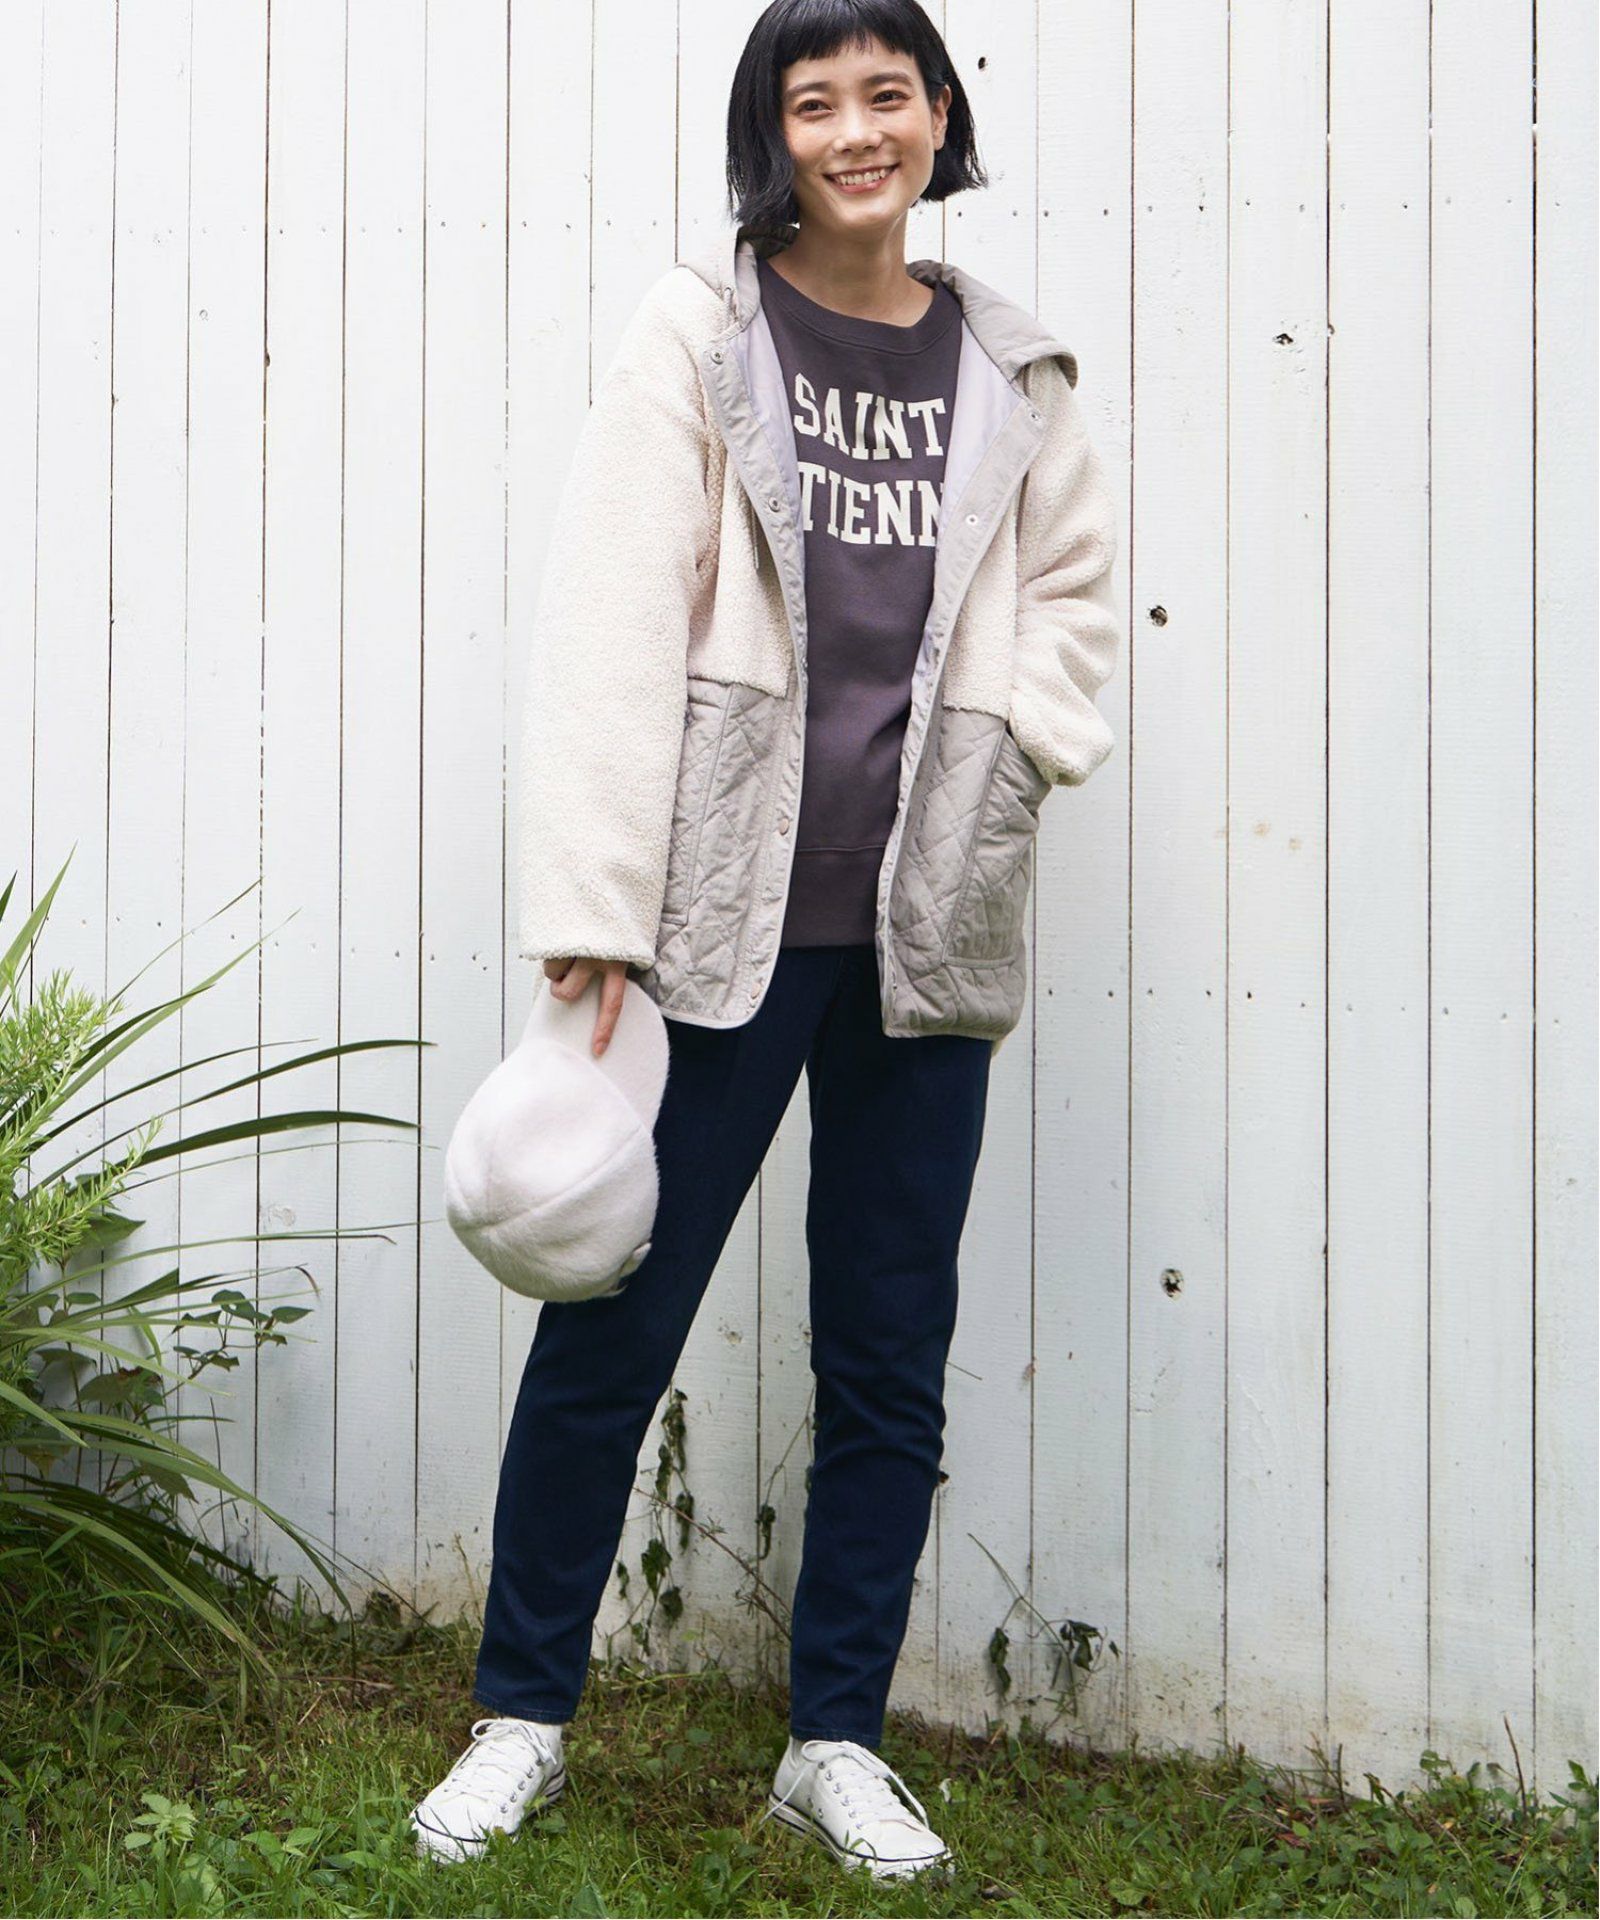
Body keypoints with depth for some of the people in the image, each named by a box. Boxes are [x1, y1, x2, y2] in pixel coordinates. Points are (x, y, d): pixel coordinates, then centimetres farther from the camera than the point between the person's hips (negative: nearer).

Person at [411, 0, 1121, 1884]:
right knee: (612, 1325, 2)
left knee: (891, 1355, 10)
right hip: (730, 917, -3)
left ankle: (837, 1742, 24)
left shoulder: (1008, 369, 9)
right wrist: (589, 916, -16)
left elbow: (1076, 584, 22)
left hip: (927, 931, 4)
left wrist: (1017, 743, 2)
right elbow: (611, 623, -9)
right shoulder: (699, 335, -2)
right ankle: (522, 1714, 20)